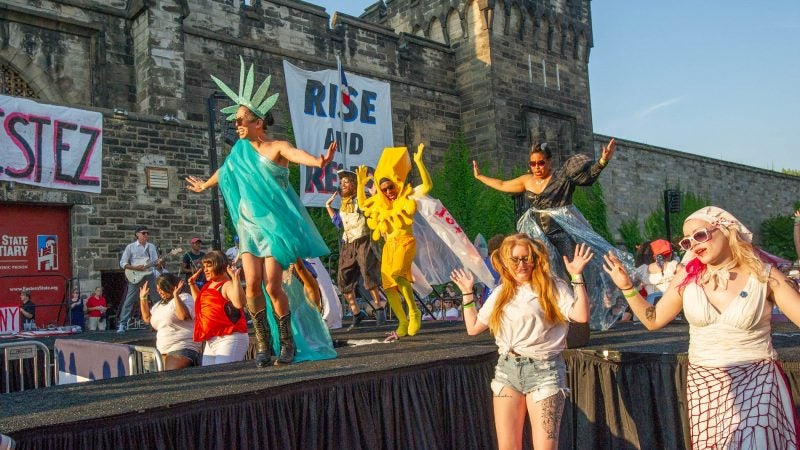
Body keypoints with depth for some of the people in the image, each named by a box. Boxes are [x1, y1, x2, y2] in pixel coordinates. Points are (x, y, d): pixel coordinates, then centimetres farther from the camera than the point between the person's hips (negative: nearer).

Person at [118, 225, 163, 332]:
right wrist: (135, 268, -15)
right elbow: (122, 263, -2)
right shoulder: (131, 247, 0)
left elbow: (155, 263, 9)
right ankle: (122, 324, 0)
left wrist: (158, 263, -15)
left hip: (149, 275, 3)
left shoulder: (152, 246, 11)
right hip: (135, 276, -3)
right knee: (129, 300, -4)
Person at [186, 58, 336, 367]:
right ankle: (262, 344, 6)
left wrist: (318, 161, -55)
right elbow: (224, 171, 31)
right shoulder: (240, 149, 10)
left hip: (275, 223, -5)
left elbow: (295, 154, -32)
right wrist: (204, 185, 50)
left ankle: (287, 342, 7)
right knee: (252, 284, -4)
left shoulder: (277, 147, -9)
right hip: (248, 223, 5)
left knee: (272, 285, -9)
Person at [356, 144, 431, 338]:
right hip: (388, 245, 6)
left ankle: (414, 312, -19)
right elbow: (362, 205, 26)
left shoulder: (407, 195, -3)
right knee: (389, 286, 0)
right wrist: (360, 183, 17)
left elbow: (427, 186, -16)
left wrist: (419, 162, -22)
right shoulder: (379, 201, 12)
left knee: (397, 273, -33)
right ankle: (403, 322, 13)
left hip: (405, 242, -6)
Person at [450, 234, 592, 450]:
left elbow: (581, 315, -16)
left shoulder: (552, 287, -2)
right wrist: (468, 293, 17)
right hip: (506, 369, 5)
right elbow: (473, 327, 17)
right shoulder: (500, 293, 13)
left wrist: (577, 276, -18)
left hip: (543, 370, -5)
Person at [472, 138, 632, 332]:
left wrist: (603, 160, -29)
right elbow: (502, 185, 22)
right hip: (538, 234, 4)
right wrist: (479, 176, 30)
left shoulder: (563, 175, -5)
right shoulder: (526, 180, 9)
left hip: (564, 231, -4)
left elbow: (590, 172, -10)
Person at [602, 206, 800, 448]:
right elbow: (653, 320, 7)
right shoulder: (687, 276, -1)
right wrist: (627, 287, -4)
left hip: (756, 380, -3)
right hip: (703, 384, 3)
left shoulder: (763, 275, -7)